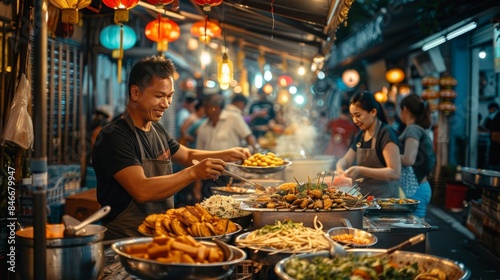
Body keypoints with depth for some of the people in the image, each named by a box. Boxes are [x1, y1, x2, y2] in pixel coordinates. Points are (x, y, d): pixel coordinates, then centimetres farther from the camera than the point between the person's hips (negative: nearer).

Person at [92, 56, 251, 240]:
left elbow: (189, 156, 28)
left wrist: (228, 155, 11)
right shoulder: (115, 136, -15)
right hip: (126, 241, -9)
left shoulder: (157, 130, 14)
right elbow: (142, 191, -25)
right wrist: (193, 173, -28)